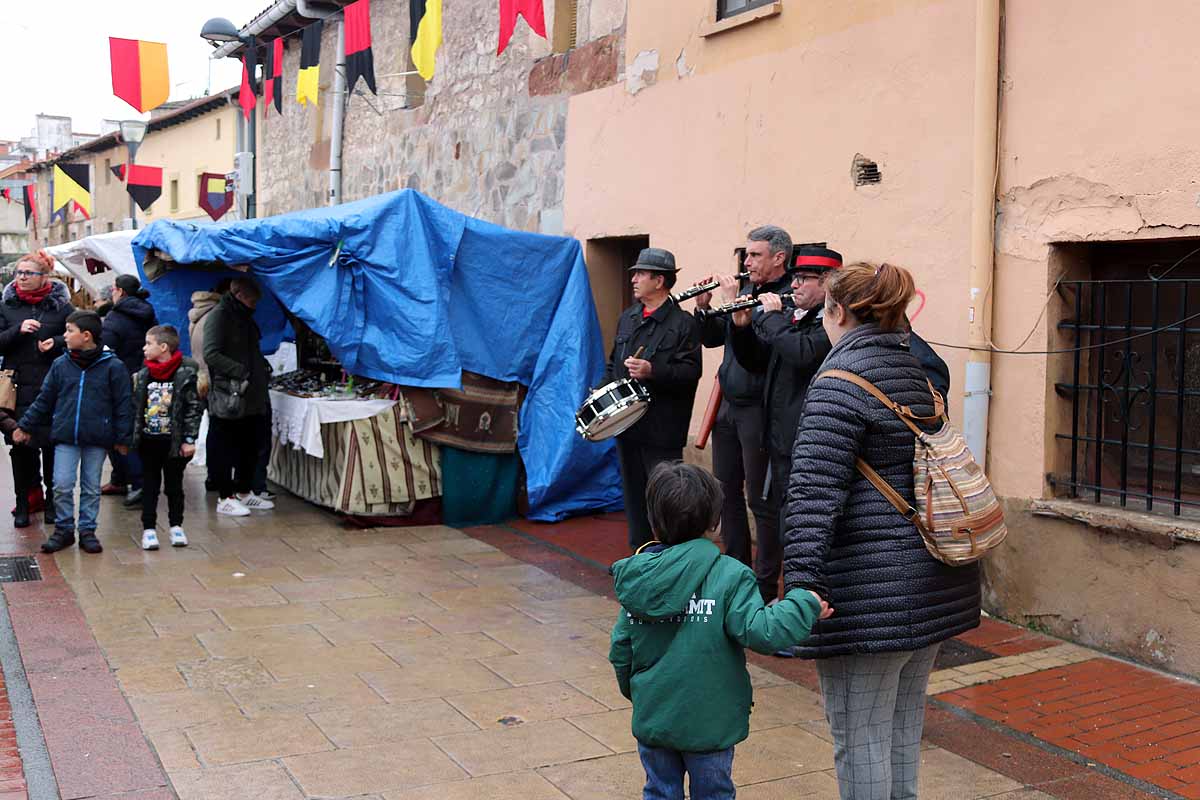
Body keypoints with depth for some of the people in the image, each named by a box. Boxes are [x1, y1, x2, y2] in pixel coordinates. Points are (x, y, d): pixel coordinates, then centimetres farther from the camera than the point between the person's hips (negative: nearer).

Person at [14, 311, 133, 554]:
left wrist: (123, 438, -4)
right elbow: (44, 399, 12)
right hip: (65, 437, 2)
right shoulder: (60, 365, 3)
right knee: (62, 486, 1)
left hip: (97, 439, -2)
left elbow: (123, 405, -3)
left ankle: (87, 531, 19)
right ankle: (63, 530, 16)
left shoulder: (113, 367, -6)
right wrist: (25, 426, 13)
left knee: (91, 488, 8)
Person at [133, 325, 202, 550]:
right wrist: (132, 435, 5)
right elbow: (135, 407, 9)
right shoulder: (142, 376, 3)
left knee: (174, 485, 9)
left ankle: (176, 526, 21)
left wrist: (189, 439, -10)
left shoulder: (185, 374, -10)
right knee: (150, 485, 9)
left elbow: (194, 408, -8)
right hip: (148, 439, 3)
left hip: (174, 441, -3)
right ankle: (149, 528, 15)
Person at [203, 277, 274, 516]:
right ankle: (224, 498, 7)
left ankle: (244, 492, 25)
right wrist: (241, 371, -22)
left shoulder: (245, 317, 18)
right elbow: (211, 354, -19)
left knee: (250, 447, 14)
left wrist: (262, 366, 10)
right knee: (226, 449, 0)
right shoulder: (219, 316, -10)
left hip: (252, 398, 9)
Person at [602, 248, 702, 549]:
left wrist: (652, 372, -27)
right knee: (633, 493, 14)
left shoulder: (683, 323, -9)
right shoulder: (627, 318, 14)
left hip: (662, 430, -7)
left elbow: (690, 371, -17)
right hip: (626, 420, 7)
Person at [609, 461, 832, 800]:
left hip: (651, 718, 4)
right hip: (708, 722, -3)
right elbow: (759, 632, -25)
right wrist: (806, 604, -13)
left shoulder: (637, 578, -4)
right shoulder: (729, 576, -18)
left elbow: (620, 650, 2)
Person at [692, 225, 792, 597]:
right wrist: (703, 308, -2)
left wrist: (736, 303, -21)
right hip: (728, 405, 8)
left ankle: (766, 582, 13)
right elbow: (712, 338, 15)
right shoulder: (747, 289, 10)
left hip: (758, 410, -8)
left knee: (762, 499, 1)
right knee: (727, 491, 16)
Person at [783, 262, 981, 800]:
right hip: (933, 580, 9)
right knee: (905, 725, 22)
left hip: (872, 589, -9)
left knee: (859, 735, 4)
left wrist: (803, 582, -28)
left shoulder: (841, 380, -15)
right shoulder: (920, 372, 10)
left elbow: (815, 491, -24)